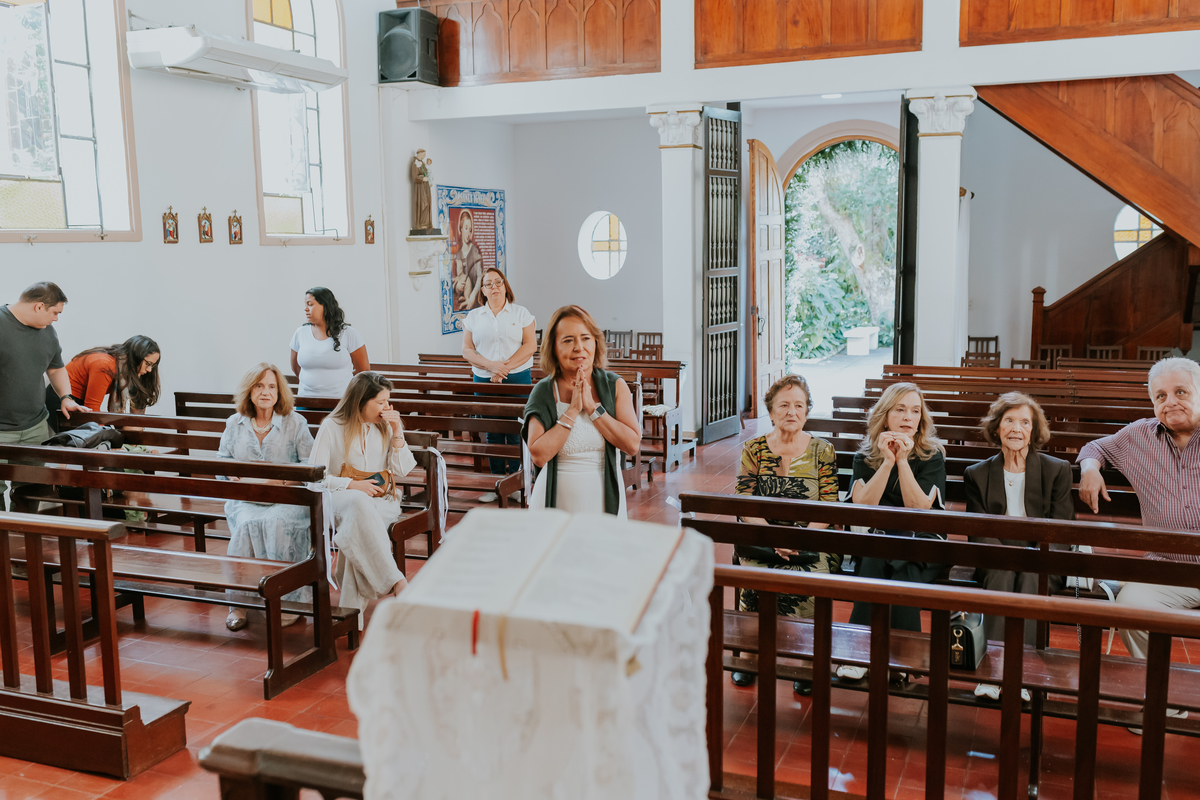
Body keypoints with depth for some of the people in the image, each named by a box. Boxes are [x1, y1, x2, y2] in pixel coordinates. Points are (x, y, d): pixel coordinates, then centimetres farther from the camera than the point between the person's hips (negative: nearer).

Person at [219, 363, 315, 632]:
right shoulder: (234, 424, 15)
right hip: (245, 499, 2)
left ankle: (290, 598, -25)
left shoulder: (295, 423, 6)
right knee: (246, 524, -31)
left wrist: (282, 478, -16)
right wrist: (237, 477, -7)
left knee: (278, 522, -34)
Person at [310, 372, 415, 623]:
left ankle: (352, 610, -32)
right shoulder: (332, 427, 0)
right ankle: (396, 583, -43)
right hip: (339, 499, -2)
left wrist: (397, 433, -5)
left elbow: (401, 471, 5)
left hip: (381, 501, 3)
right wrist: (352, 485, -15)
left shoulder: (386, 426, 10)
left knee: (358, 528, -35)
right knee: (359, 504, -41)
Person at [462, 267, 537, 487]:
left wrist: (505, 367, -12)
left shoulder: (521, 313, 5)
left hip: (517, 378, -2)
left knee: (516, 431, -3)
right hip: (484, 380, 2)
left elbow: (530, 345, -3)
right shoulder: (474, 316, 10)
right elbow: (467, 350, 5)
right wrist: (490, 365, -13)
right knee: (492, 433, 5)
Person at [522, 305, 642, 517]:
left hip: (604, 499, 1)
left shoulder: (615, 386, -1)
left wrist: (592, 407, -14)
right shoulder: (543, 392, -5)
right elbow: (538, 456, -15)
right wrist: (573, 410, -16)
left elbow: (632, 444, -11)